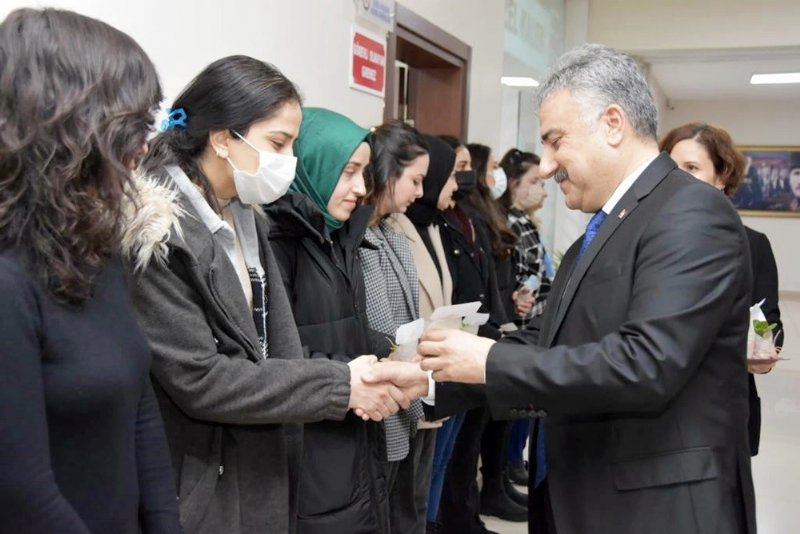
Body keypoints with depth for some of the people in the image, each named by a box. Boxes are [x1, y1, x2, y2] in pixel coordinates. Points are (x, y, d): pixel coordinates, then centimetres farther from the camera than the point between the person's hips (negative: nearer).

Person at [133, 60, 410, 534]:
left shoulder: (248, 222, 8)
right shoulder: (157, 233, -19)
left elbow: (273, 351, 8)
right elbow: (198, 379, -23)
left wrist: (352, 385, -7)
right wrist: (339, 385, -19)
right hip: (196, 486, -8)